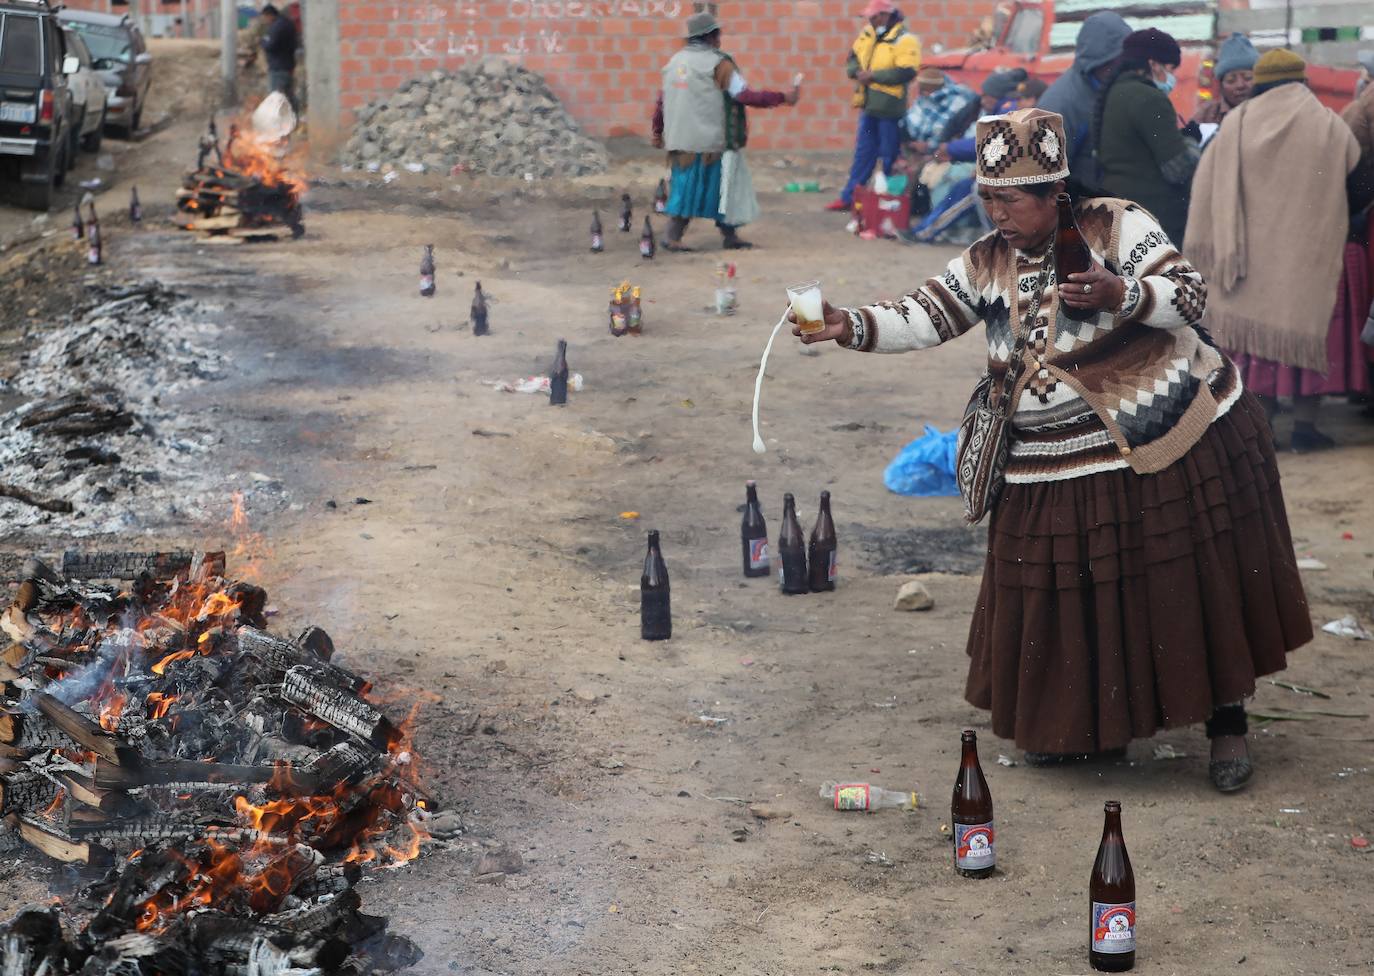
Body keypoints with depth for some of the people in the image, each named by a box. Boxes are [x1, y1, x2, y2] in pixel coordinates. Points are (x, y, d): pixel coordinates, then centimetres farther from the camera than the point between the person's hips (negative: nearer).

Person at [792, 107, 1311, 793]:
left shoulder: (1116, 226, -8)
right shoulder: (985, 264, 3)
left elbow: (1190, 296, -13)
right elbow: (919, 321, -7)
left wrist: (1120, 295, -30)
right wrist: (849, 327, -23)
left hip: (1175, 443, -3)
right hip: (1060, 472, 4)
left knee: (1197, 587, 3)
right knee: (1067, 596, 5)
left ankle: (1226, 722, 19)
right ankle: (1079, 726, 26)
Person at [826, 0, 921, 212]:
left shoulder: (904, 40, -15)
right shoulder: (868, 33, 9)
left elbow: (905, 72, -24)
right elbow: (854, 56, 18)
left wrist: (873, 75, -22)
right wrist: (857, 71, -5)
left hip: (889, 107, -7)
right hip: (868, 105, 7)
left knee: (890, 156, 3)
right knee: (863, 152, 13)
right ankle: (849, 197, 18)